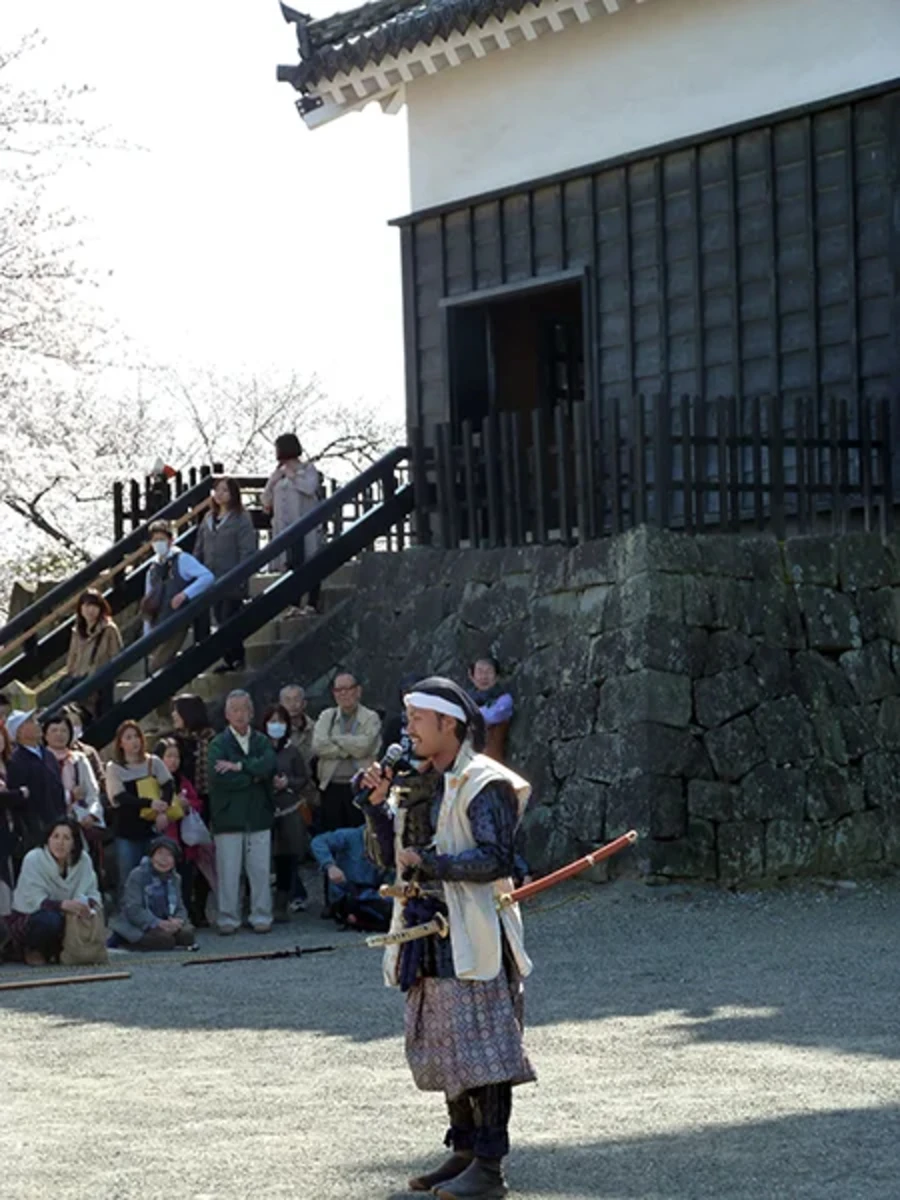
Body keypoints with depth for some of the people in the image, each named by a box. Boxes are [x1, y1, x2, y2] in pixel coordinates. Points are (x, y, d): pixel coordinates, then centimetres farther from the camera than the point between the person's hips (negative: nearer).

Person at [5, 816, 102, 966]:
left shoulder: (83, 859, -9)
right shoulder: (33, 859, -21)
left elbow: (91, 892, -5)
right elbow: (34, 900, -28)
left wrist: (92, 904, -31)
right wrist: (64, 905, -46)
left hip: (63, 917, 5)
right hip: (27, 918, -5)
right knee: (49, 919, -37)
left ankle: (54, 950, 6)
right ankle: (32, 950, -3)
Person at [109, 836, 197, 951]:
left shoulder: (175, 879, 13)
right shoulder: (137, 876, -9)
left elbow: (180, 908, 10)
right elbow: (133, 909, -18)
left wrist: (179, 920, -16)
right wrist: (157, 923, -28)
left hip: (165, 924, 6)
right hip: (138, 926, -6)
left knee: (187, 934, -20)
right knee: (165, 939, -31)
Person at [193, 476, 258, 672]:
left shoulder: (241, 519, -9)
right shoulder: (209, 518, 10)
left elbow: (247, 551, -13)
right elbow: (199, 548, 15)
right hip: (213, 581, 6)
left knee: (229, 620, -4)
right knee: (221, 619, 11)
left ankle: (234, 659, 6)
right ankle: (230, 659, 19)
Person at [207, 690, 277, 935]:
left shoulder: (262, 742, 12)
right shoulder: (218, 744, 2)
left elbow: (270, 766, -8)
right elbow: (219, 777, -14)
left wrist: (239, 766, -15)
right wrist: (254, 776, -9)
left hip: (259, 816, 2)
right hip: (229, 817, -2)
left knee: (260, 870, 3)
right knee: (228, 871, -1)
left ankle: (261, 917, 11)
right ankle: (228, 919, 7)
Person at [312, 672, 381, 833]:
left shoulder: (371, 718, 2)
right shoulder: (326, 717, 12)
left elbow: (364, 747, -14)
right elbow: (318, 746, -4)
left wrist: (336, 739, -2)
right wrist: (349, 750, -7)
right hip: (331, 788, 3)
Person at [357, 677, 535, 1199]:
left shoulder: (482, 783, -11)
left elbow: (496, 858, -19)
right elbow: (392, 856, 15)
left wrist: (429, 862, -21)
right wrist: (377, 804, 1)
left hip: (473, 933, -9)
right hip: (428, 929, 9)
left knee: (481, 1048, -8)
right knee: (444, 1050, 13)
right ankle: (465, 1151, 22)